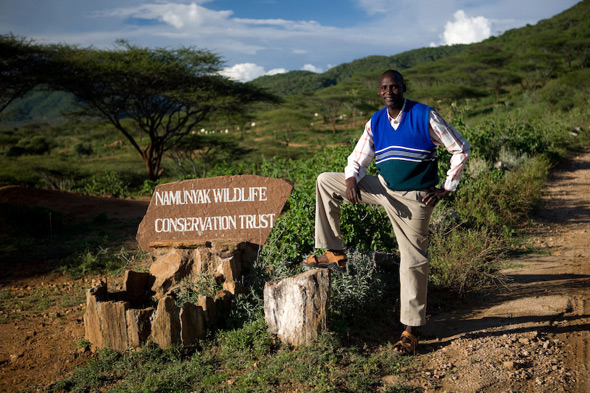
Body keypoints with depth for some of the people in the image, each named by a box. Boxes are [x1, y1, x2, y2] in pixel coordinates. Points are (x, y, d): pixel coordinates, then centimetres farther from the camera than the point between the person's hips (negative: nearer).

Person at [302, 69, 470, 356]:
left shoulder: (425, 116, -9)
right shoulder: (375, 123, 4)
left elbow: (460, 149, -5)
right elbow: (357, 160, 8)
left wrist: (446, 189, -9)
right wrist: (351, 179, -15)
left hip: (414, 199, -5)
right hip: (383, 188, 5)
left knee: (413, 261, -3)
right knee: (325, 181, -1)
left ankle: (411, 330, 11)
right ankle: (335, 254, 1)